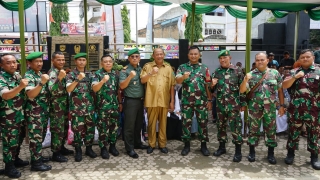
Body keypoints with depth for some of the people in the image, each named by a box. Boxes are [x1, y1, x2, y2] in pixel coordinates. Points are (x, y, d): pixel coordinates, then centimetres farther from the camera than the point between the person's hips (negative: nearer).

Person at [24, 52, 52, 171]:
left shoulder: (41, 75, 12)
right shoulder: (28, 76, -14)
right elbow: (30, 94, -29)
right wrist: (42, 83, -37)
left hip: (44, 111, 9)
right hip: (34, 113, -9)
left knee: (41, 136, 17)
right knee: (35, 137, -2)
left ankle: (38, 156, 31)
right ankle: (36, 162, 6)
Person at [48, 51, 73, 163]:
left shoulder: (61, 72, 13)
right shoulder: (52, 73, -15)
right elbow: (52, 91, -31)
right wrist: (59, 78, -38)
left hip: (64, 106, 9)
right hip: (56, 107, -9)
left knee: (65, 128, 18)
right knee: (57, 130, -2)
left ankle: (61, 148, 32)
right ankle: (56, 153, 8)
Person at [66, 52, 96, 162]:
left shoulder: (90, 74, 9)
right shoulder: (71, 75, -2)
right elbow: (68, 89, -15)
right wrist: (78, 79, -26)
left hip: (89, 106, 4)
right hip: (76, 106, -3)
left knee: (90, 127, 8)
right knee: (77, 128, 1)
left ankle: (89, 148, 22)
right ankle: (78, 150, 15)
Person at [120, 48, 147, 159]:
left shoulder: (141, 69, 11)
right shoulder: (125, 70, -8)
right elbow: (122, 86, -17)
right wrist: (130, 76, -30)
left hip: (140, 100, 6)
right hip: (130, 101, -6)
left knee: (139, 124, 16)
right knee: (129, 126, 0)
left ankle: (137, 143, 30)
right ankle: (129, 148, 7)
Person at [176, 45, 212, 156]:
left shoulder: (204, 68, 6)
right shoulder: (182, 67, 4)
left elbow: (208, 85, 6)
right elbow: (177, 81, -10)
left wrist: (209, 100, 2)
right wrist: (184, 77, -33)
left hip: (201, 101, 0)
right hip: (186, 101, 0)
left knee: (203, 122, 6)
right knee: (186, 122, 6)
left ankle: (203, 145, 18)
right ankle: (187, 144, 19)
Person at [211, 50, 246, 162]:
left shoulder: (237, 70, -3)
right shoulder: (216, 72, 7)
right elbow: (212, 89, 13)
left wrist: (243, 103, -4)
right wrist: (212, 85, -11)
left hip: (233, 105, -4)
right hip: (220, 104, 4)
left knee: (235, 127, -1)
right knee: (221, 126, 13)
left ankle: (238, 151, 10)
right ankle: (222, 147, 28)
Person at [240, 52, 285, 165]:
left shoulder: (275, 73, 3)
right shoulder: (251, 74, 0)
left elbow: (280, 90, 6)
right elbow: (241, 90, -5)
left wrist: (282, 106, 3)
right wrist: (245, 79, -22)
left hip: (270, 108, 1)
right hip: (254, 108, 0)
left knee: (271, 130, 9)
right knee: (253, 129, 7)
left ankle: (271, 153, 23)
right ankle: (252, 151, 22)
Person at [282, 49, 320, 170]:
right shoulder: (294, 72, 7)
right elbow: (284, 85, -3)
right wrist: (295, 76, -14)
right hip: (295, 109, 1)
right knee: (293, 131, 9)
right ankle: (290, 153, 23)